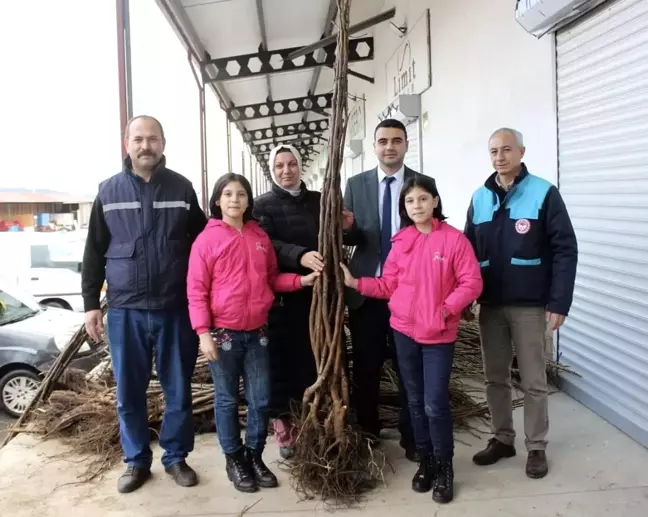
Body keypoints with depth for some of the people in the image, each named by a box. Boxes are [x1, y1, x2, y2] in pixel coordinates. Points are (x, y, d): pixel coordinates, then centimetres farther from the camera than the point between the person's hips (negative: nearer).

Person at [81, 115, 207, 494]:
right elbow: (95, 252, 7)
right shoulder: (109, 191, 4)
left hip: (175, 310, 0)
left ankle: (176, 457, 26)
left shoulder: (182, 189, 3)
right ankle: (137, 460, 27)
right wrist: (91, 303, 3)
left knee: (178, 389, 9)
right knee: (129, 392, 10)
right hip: (125, 311, 1)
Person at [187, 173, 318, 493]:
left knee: (260, 399, 10)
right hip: (223, 334, -4)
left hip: (257, 332, 4)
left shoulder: (261, 237, 7)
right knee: (227, 400, 9)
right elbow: (196, 291, -8)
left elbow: (272, 279, 15)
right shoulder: (206, 240, -6)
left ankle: (255, 456, 27)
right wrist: (203, 332, -15)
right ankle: (234, 459, 25)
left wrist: (301, 280, -1)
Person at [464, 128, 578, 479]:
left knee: (533, 381, 7)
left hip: (529, 305, -4)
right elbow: (469, 250, 11)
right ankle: (502, 439, 29)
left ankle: (536, 447, 22)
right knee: (495, 377, 13)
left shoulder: (544, 194, -7)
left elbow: (565, 250, -9)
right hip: (489, 304, 4)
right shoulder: (479, 198, 7)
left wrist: (559, 302, -13)